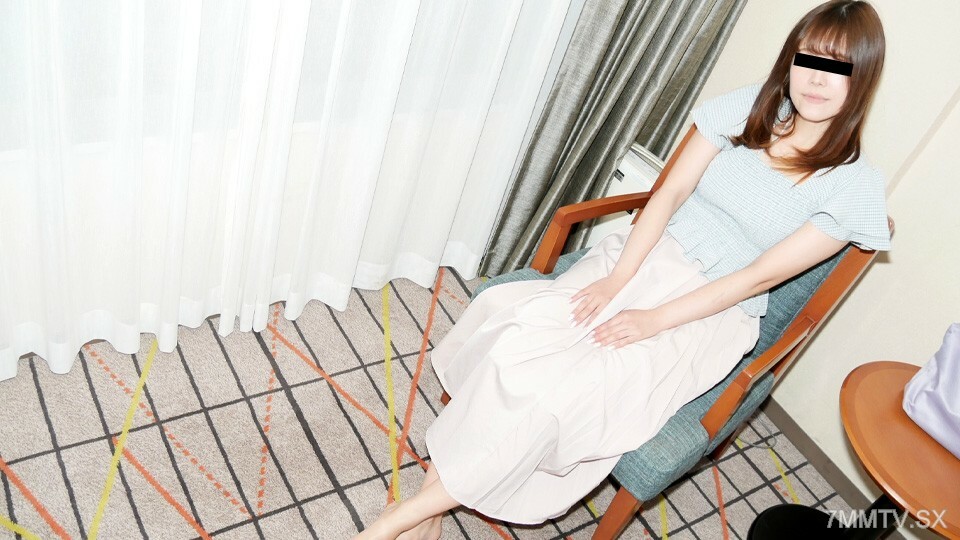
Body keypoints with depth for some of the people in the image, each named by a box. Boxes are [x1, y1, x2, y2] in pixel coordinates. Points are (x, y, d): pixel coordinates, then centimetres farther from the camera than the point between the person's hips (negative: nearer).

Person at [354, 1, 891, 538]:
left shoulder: (857, 186, -8)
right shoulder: (747, 109, 0)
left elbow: (763, 274, -12)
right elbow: (671, 192, -3)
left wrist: (654, 319, -17)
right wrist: (616, 277, -15)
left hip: (713, 311, -3)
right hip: (645, 254, 3)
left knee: (576, 386, -27)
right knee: (518, 332, -25)